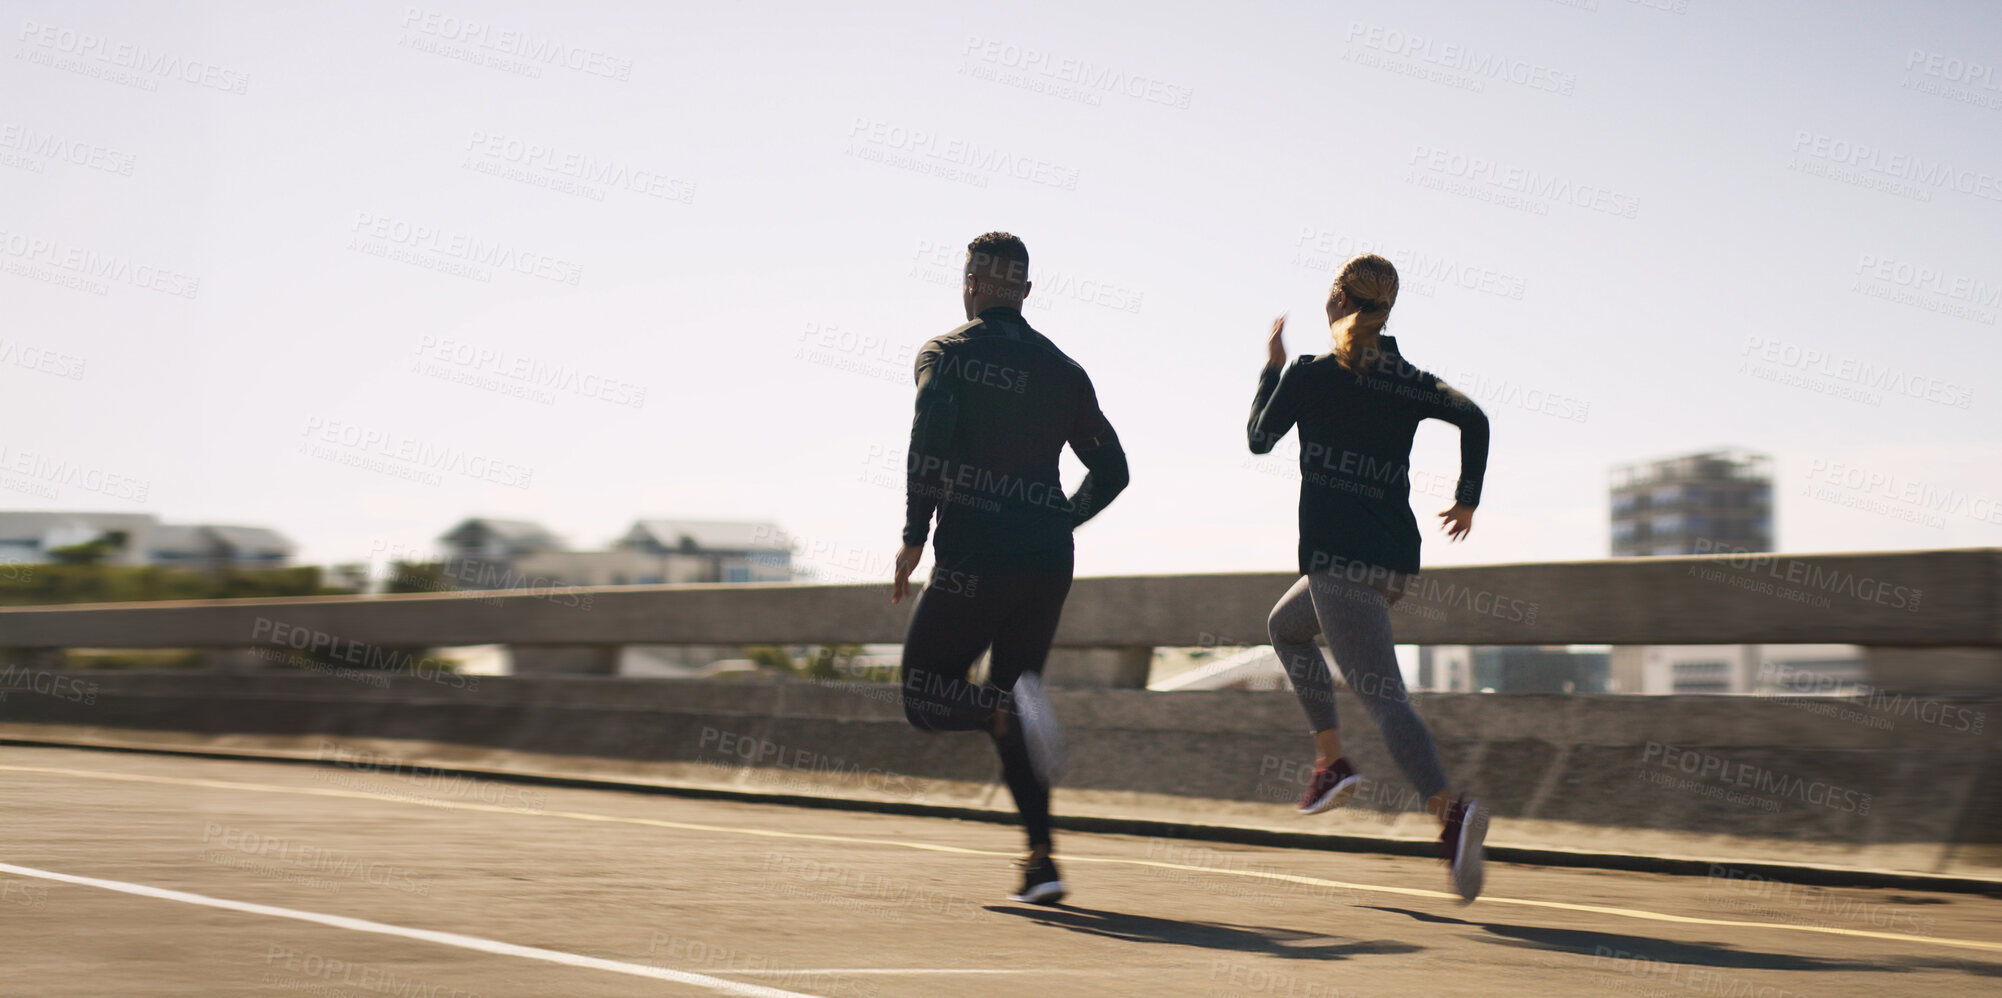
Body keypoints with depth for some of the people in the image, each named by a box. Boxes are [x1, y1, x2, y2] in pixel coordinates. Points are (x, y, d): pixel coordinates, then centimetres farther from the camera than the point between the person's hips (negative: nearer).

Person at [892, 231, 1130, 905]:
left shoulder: (946, 353, 1)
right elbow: (1111, 470, 13)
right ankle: (1041, 858, 1)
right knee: (1008, 700, 16)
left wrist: (913, 536, -8)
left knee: (926, 696, 8)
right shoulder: (1063, 369, 14)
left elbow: (930, 441, -15)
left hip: (974, 557, -5)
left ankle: (1012, 708, -25)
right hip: (1048, 566, 5)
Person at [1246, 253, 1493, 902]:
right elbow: (1473, 418, -5)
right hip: (1395, 560, 7)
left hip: (1338, 557, -7)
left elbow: (1258, 439, 11)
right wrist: (1467, 499, 4)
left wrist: (1272, 369, 24)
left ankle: (1450, 810, -35)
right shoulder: (1409, 381, 9)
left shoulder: (1310, 375, -2)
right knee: (1286, 625, 30)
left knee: (1383, 696, -15)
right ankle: (1330, 760, 19)